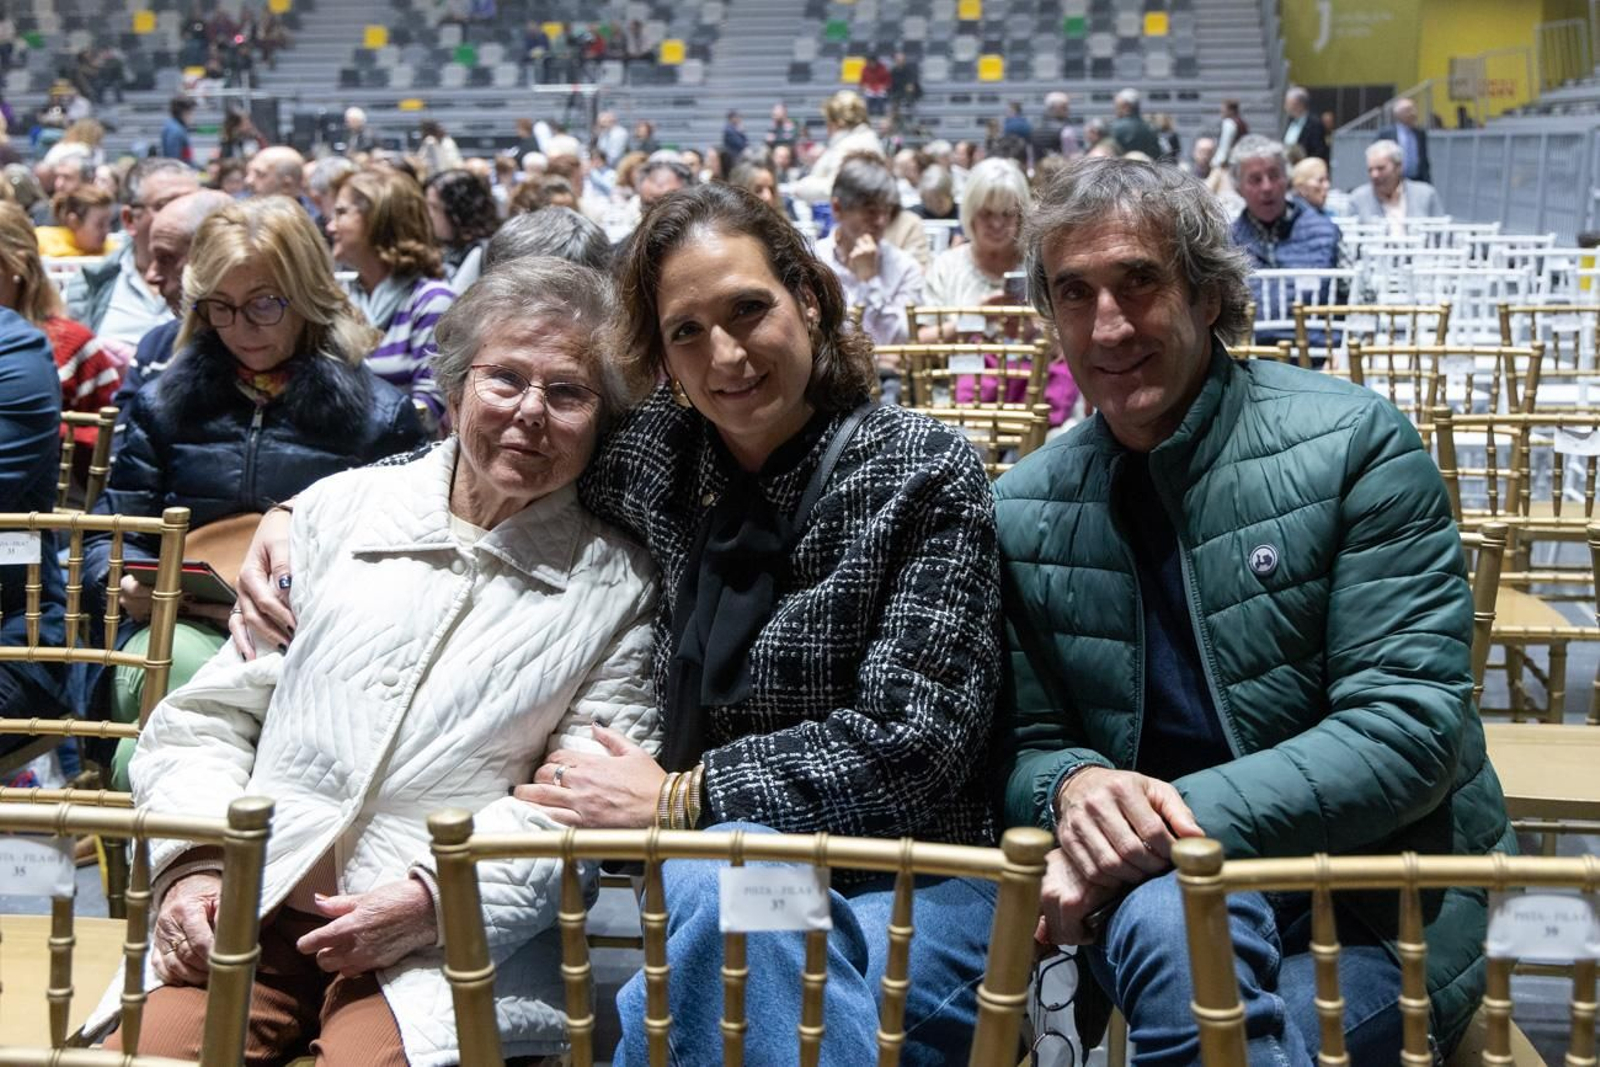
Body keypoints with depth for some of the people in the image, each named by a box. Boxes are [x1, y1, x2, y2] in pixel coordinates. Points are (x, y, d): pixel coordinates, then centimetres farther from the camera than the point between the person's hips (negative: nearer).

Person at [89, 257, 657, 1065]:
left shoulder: (616, 586, 6)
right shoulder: (339, 508, 12)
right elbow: (206, 717, 13)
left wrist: (433, 893, -15)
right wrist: (193, 867, -2)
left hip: (449, 944, -2)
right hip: (246, 916, 3)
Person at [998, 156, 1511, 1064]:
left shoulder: (1353, 444, -8)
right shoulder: (1025, 509, 3)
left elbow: (1411, 727, -13)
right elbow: (1028, 746, 7)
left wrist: (1190, 816, -25)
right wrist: (1073, 786, -19)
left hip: (1379, 891, -1)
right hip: (1166, 879, 2)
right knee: (1168, 919, -34)